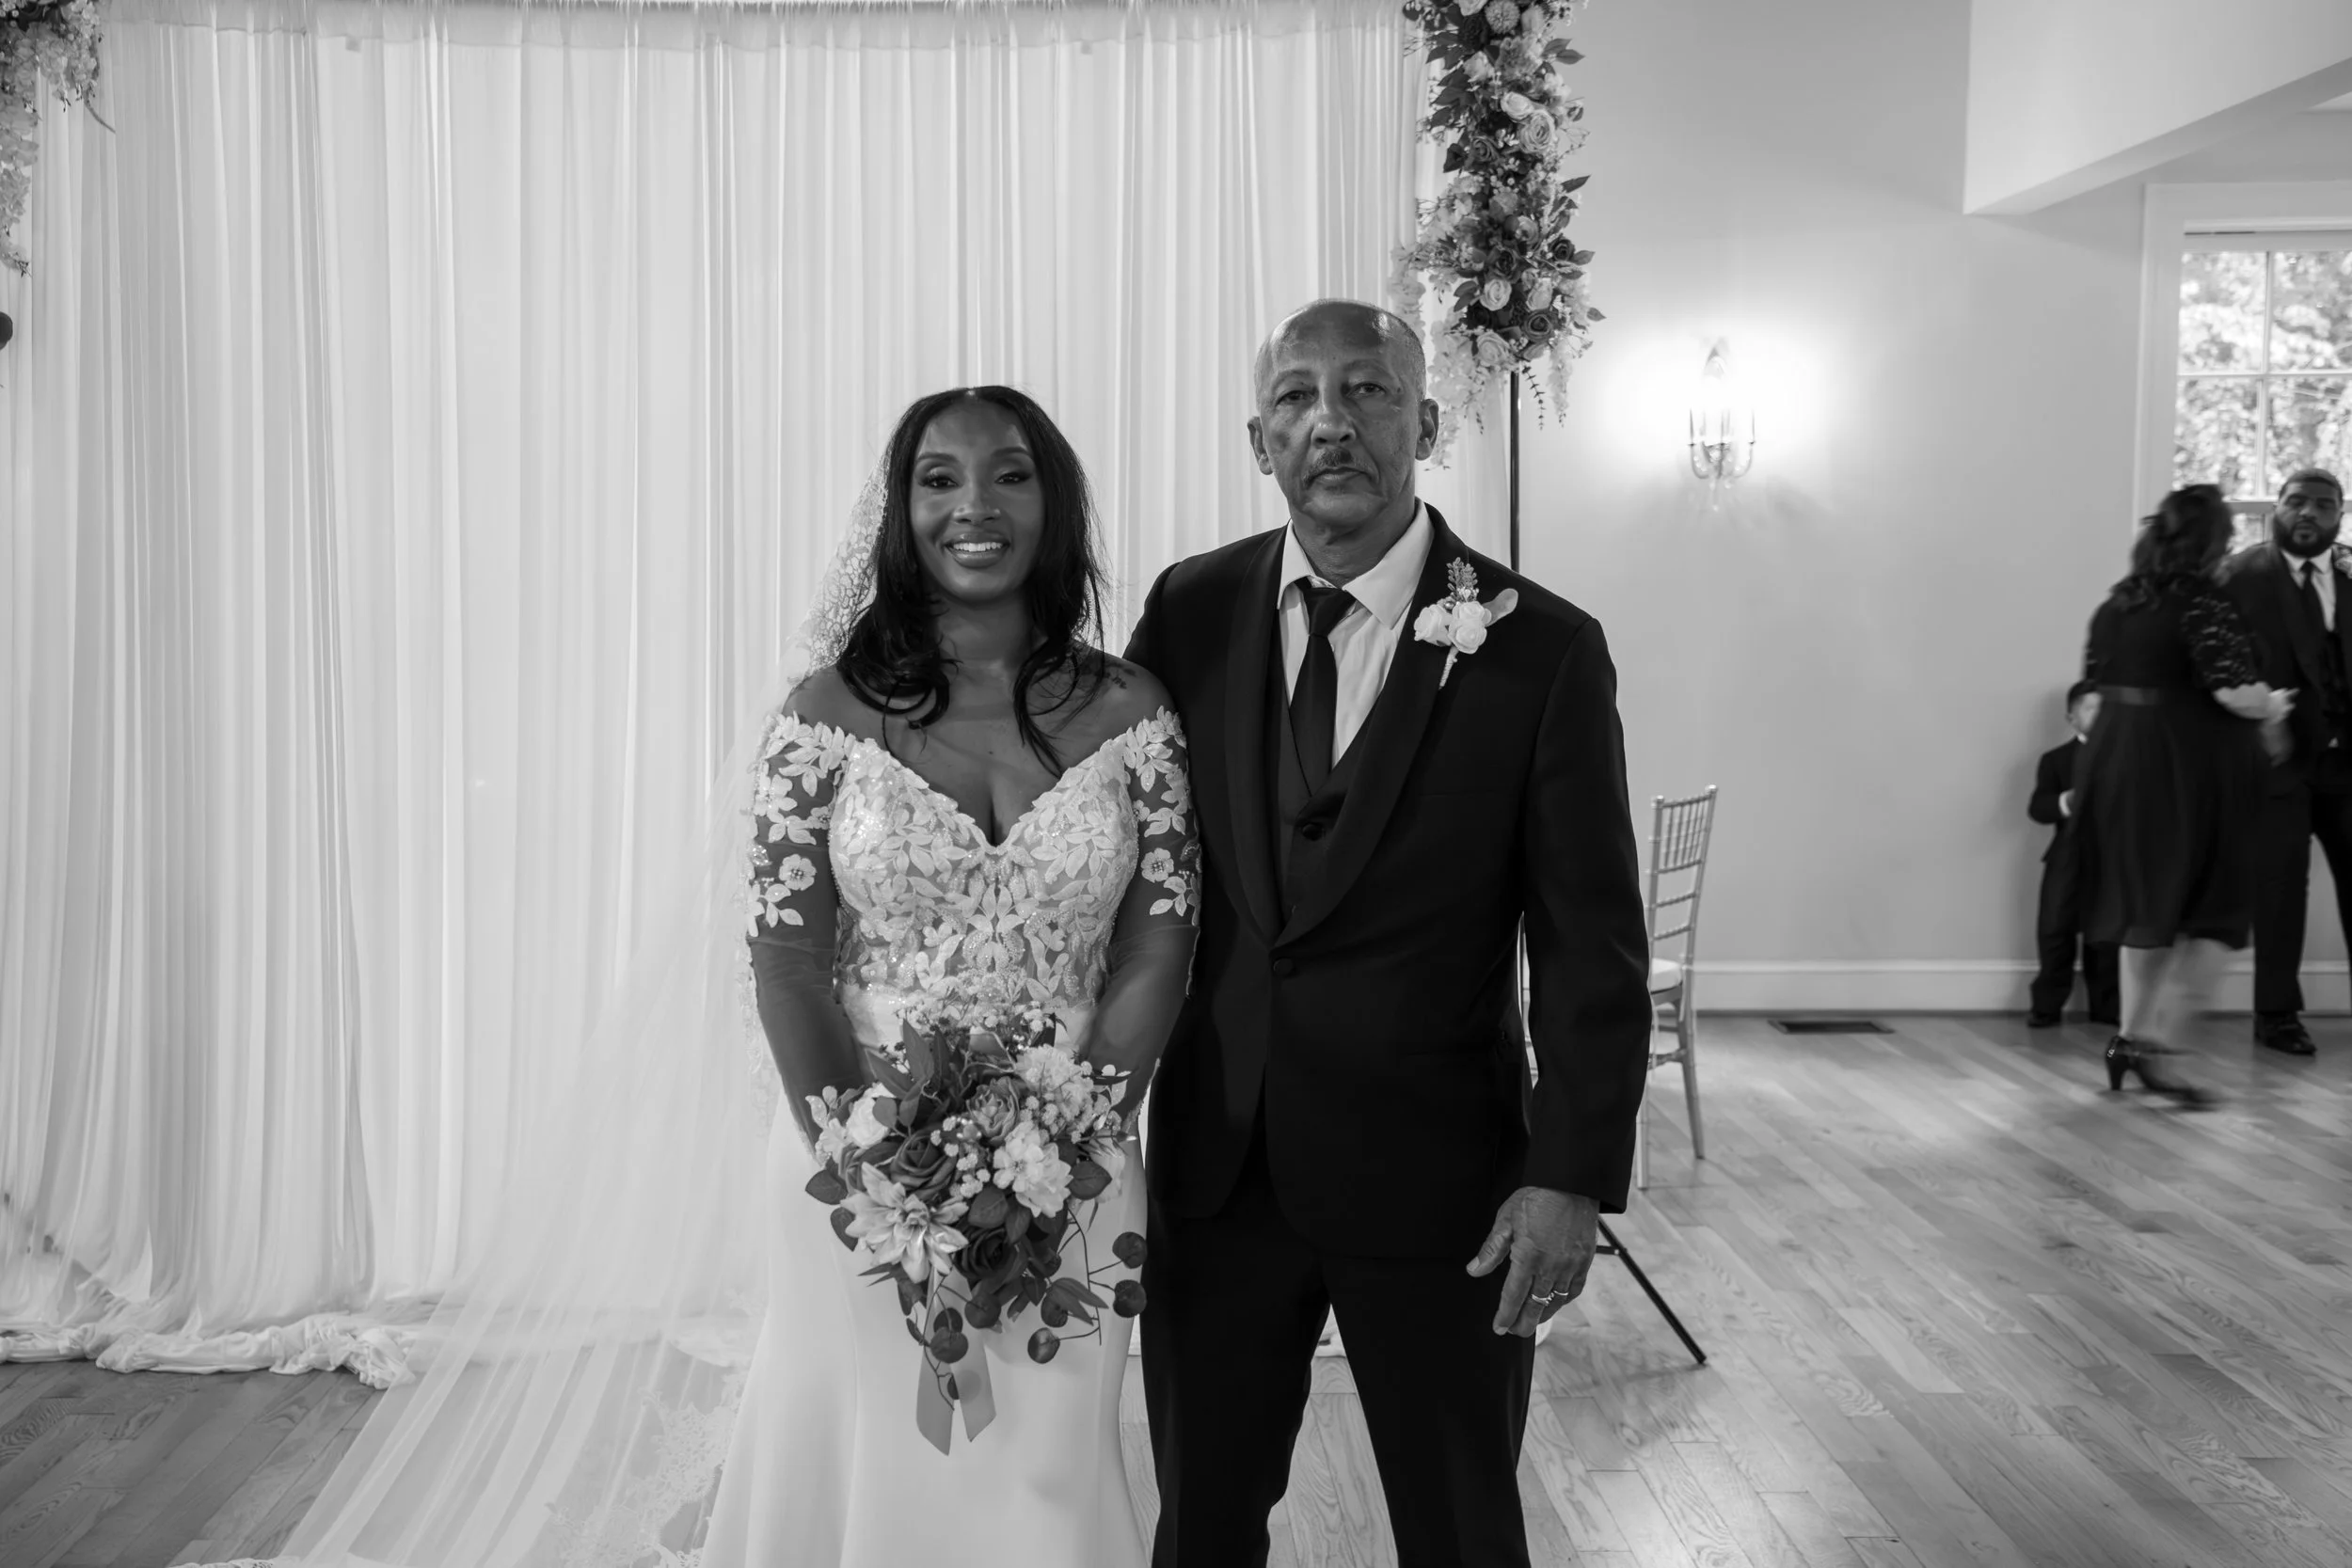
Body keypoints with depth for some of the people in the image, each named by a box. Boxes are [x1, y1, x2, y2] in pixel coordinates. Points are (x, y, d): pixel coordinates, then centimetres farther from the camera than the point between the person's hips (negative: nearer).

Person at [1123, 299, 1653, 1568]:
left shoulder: (1542, 650, -10)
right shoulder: (1190, 612, -1)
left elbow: (1591, 943, -8)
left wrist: (1572, 1177, -13)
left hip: (1436, 1177, -2)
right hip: (1214, 1166, 3)